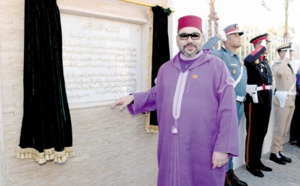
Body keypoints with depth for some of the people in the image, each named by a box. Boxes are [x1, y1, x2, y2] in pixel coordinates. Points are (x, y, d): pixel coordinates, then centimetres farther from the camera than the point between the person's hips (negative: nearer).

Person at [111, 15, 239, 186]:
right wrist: (134, 98, 7)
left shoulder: (216, 66, -6)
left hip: (204, 148, -4)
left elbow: (227, 111, -10)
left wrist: (223, 148, -13)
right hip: (171, 147, 5)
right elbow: (156, 96, 22)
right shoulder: (166, 68, 10)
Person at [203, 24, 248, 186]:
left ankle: (229, 172, 28)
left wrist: (242, 101, 15)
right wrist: (216, 37, -16)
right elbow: (203, 52, -28)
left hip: (239, 104, 9)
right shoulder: (220, 55, -8)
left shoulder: (238, 59, 18)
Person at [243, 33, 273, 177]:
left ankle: (257, 161, 30)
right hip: (254, 101, -9)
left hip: (266, 101, 9)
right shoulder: (253, 60, -10)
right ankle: (250, 164, 14)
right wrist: (262, 48, -21)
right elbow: (247, 61, -37)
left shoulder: (265, 62, 17)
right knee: (253, 134, 1)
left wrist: (269, 101, 18)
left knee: (262, 133, 16)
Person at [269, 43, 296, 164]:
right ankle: (274, 153, 7)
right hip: (282, 100, -8)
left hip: (291, 100, 8)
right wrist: (286, 58, -23)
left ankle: (279, 151, 21)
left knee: (285, 129, 12)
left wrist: (293, 98, 16)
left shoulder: (289, 66, 16)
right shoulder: (277, 65, -8)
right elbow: (280, 72, -34)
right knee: (279, 128, -3)